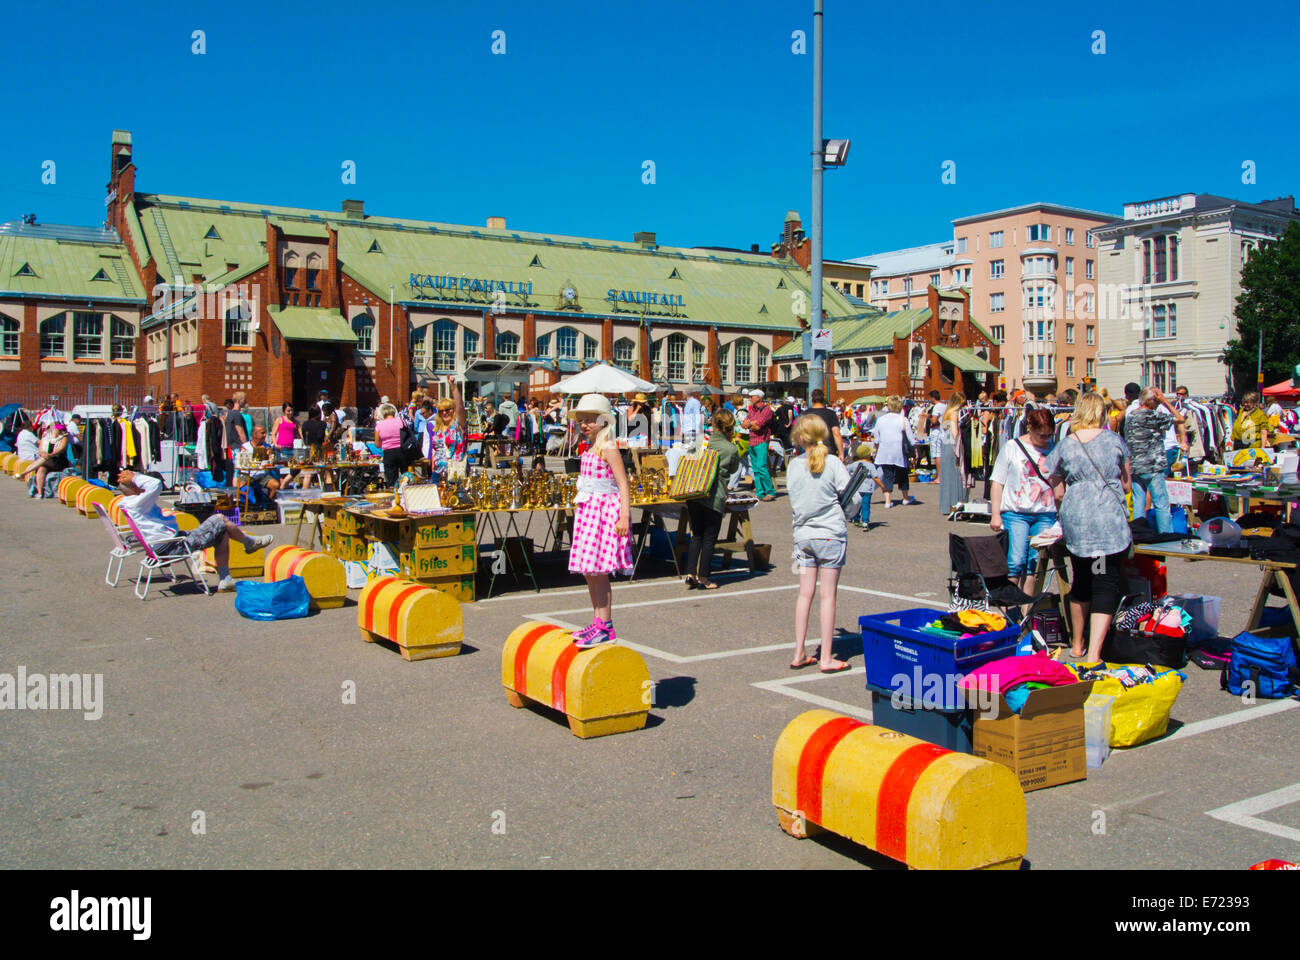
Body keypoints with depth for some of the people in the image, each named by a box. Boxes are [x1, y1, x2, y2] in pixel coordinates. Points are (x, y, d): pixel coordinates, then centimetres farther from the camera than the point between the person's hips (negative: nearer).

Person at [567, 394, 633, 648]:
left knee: (598, 570, -8)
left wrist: (624, 516, -23)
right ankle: (598, 623, 20)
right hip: (588, 510, 9)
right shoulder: (588, 449, 14)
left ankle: (605, 627, -3)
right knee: (589, 572, 11)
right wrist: (579, 505, 22)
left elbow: (623, 483, -16)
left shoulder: (608, 448, -12)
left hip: (605, 509, -9)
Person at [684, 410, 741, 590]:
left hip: (693, 497, 4)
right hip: (714, 498, -4)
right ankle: (703, 578, 7)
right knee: (709, 538, 6)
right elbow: (733, 469, 13)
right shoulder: (731, 449, -4)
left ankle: (690, 574, 9)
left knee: (696, 537, 15)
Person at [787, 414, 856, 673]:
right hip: (831, 534, -3)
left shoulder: (793, 465, 1)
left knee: (805, 593, 9)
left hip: (803, 534, 3)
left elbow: (793, 501, 8)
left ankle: (799, 654, 13)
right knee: (828, 594, 1)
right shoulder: (833, 462, -8)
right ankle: (827, 658, 5)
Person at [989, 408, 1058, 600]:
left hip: (1045, 515, 2)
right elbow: (998, 483, 2)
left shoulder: (1053, 449, 7)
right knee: (1016, 561, -10)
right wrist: (996, 515, -2)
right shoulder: (1012, 448, 0)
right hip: (1016, 513, -2)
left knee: (1035, 563, 3)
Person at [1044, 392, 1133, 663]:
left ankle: (1077, 644, 33)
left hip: (1075, 521, 3)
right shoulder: (1115, 440, 2)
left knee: (1081, 582, 20)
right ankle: (1093, 655, -12)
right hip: (1110, 521, -2)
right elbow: (1127, 485, 11)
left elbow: (1058, 493, 8)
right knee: (1107, 585, -1)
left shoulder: (1064, 446, 4)